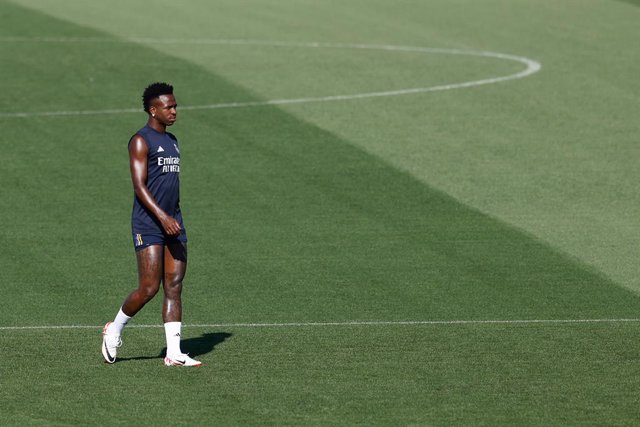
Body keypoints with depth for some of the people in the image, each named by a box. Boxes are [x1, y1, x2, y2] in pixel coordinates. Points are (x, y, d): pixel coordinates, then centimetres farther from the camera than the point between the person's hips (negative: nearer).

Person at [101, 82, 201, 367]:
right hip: (148, 225, -8)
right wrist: (162, 217, -25)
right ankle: (114, 330, 14)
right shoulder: (141, 141, -8)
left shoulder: (172, 141, 18)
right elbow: (139, 186, -16)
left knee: (174, 288, 1)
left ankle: (174, 353, 0)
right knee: (149, 288, -9)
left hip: (172, 223, 8)